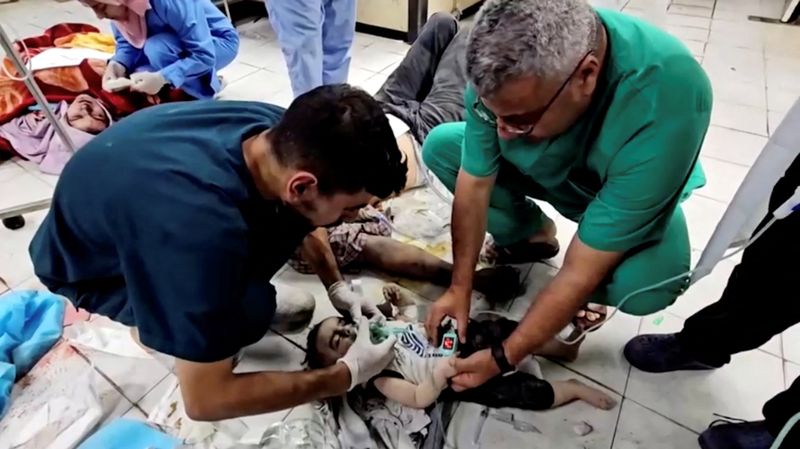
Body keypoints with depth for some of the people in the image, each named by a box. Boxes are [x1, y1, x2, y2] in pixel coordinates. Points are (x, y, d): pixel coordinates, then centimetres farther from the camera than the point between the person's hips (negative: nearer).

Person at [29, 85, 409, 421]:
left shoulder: (281, 130, -23)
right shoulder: (201, 227, -45)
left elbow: (298, 218, 2)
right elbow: (205, 400, -33)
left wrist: (336, 286, -5)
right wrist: (347, 374, -25)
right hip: (87, 269, -5)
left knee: (289, 218, -13)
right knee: (247, 310, -30)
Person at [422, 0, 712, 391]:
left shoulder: (666, 104, -41)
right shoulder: (506, 69, -31)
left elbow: (582, 272, -36)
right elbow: (474, 185, -20)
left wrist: (501, 358, -29)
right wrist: (459, 289, -16)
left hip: (626, 190, -3)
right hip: (540, 167, 4)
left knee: (646, 285, -33)